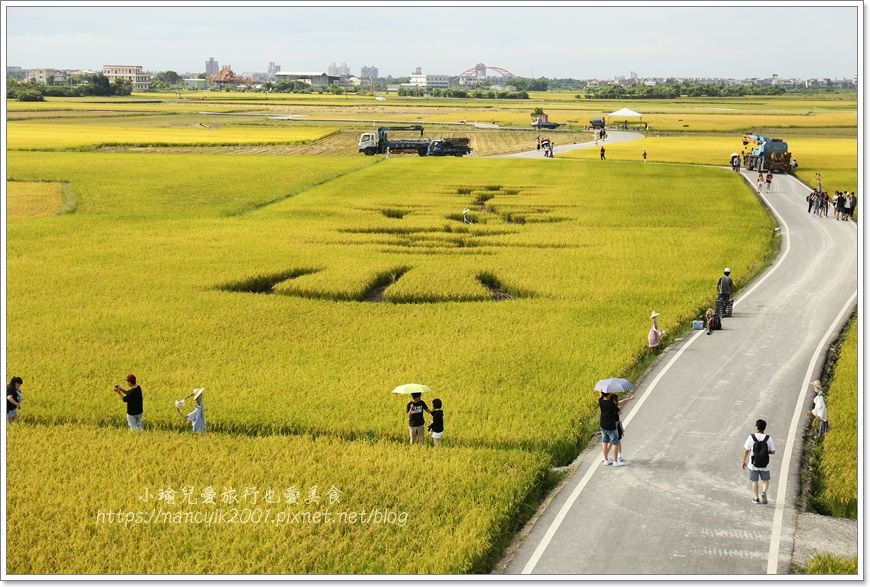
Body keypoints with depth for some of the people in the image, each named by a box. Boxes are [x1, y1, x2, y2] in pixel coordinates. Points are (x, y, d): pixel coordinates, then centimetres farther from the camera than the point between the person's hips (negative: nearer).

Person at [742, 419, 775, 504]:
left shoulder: (751, 437, -12)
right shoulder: (768, 438, -9)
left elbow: (746, 450, -8)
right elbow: (773, 452, -5)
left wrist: (744, 461, 5)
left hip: (754, 464, -1)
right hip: (765, 465, 1)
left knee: (754, 481, 14)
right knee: (765, 480, 19)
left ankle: (756, 498, 18)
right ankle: (764, 492, -5)